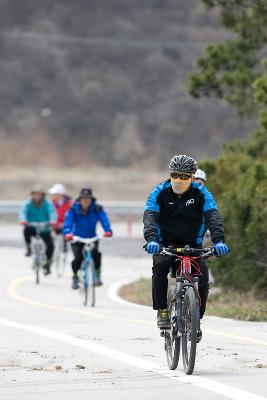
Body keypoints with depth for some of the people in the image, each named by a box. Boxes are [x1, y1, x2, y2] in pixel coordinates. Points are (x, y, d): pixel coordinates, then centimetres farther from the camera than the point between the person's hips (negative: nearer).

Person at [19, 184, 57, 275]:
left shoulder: (47, 204, -9)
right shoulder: (29, 204, -6)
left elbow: (52, 212, -25)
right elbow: (23, 212, -21)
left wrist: (53, 221, -47)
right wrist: (23, 220, -44)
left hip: (44, 229, 0)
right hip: (33, 228, 0)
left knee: (50, 245, -16)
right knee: (27, 230, -33)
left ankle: (47, 265, 7)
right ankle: (29, 249, -9)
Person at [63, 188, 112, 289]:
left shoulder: (97, 209, -11)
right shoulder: (74, 209, -13)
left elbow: (104, 219, -25)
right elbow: (68, 221, -26)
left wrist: (108, 231, -45)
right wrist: (67, 233, -46)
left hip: (91, 238, 1)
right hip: (77, 238, -1)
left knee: (96, 254, -26)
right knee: (78, 257, -19)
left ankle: (97, 275, -8)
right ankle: (75, 277, 6)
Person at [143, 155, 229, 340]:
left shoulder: (200, 193, -8)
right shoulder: (160, 192, -10)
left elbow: (213, 216, -19)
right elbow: (150, 217, -22)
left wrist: (219, 240, -37)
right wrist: (151, 239, -42)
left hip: (193, 246, 1)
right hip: (165, 244, -1)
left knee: (203, 276, -20)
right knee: (160, 266, -31)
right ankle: (163, 311, -20)